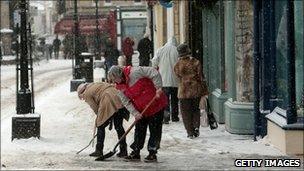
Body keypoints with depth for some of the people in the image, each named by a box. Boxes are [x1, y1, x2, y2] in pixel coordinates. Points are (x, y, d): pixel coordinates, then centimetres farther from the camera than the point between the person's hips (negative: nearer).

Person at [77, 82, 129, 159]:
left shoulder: (87, 94, 10)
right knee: (118, 126, 13)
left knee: (100, 127, 8)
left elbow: (95, 108, 5)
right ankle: (123, 151, 14)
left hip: (109, 103, -7)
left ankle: (99, 150, 12)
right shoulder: (96, 85, 31)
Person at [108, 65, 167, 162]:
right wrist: (135, 113, -13)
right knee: (139, 130, 9)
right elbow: (126, 102, 0)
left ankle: (152, 153, 7)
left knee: (155, 130, 0)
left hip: (156, 104, -7)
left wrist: (158, 88, -26)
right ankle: (136, 152, 18)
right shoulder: (120, 87, -1)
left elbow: (154, 73, -24)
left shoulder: (134, 72, -23)